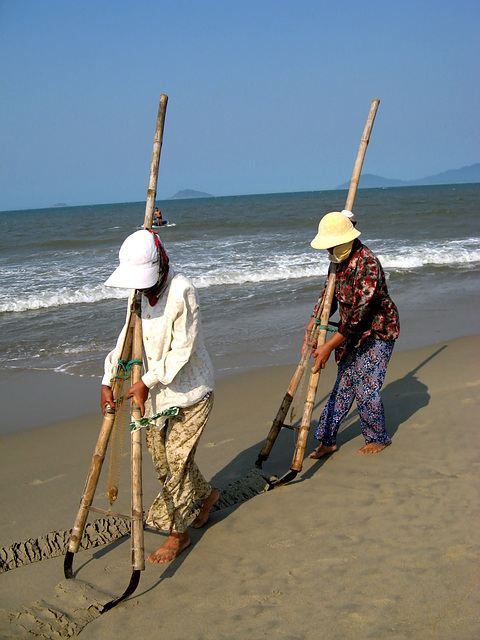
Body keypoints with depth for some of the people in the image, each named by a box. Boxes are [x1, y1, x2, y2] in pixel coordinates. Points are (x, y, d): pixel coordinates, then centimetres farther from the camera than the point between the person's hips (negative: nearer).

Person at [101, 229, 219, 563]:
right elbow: (128, 337, 11)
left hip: (189, 390, -8)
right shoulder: (144, 293, 3)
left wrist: (147, 381, -17)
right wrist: (108, 381, 6)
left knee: (177, 460, -1)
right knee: (162, 457, 16)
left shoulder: (182, 291, -22)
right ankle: (206, 494, 41)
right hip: (156, 390, 8)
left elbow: (183, 350, -22)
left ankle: (178, 534, 16)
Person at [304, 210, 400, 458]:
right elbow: (329, 297, 11)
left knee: (365, 388, -4)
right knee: (343, 384, 9)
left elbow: (358, 313, -30)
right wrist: (311, 327, 1)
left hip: (377, 333, -8)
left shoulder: (367, 265, -28)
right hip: (354, 334, 8)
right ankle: (327, 440, 16)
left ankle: (378, 438, 18)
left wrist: (329, 346, -28)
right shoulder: (340, 261, 1)